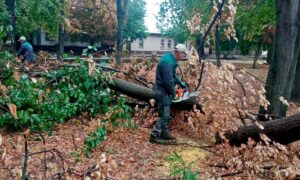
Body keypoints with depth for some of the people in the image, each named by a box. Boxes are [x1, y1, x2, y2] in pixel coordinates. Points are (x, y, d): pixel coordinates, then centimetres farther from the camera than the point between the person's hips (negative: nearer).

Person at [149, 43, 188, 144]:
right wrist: (173, 93, -12)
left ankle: (164, 134, 26)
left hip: (164, 90, 10)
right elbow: (168, 80, -25)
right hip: (162, 90, -10)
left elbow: (173, 76, 23)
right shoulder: (168, 62, -23)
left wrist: (181, 84, 20)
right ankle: (154, 136, 3)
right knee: (164, 114, -5)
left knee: (165, 114, 16)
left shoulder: (171, 60, 10)